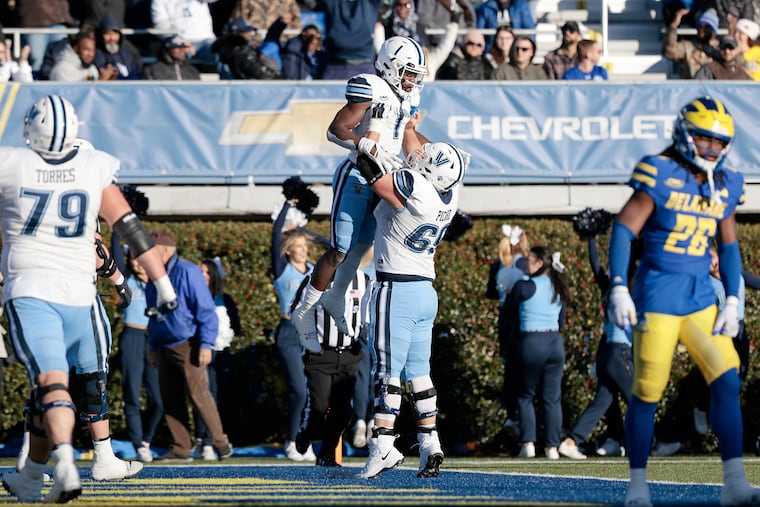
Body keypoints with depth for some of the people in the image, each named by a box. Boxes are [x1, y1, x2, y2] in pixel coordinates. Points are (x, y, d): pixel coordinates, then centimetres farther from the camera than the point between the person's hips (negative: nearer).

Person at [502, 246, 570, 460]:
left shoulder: (524, 287, -8)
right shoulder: (559, 289, 9)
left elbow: (507, 312, 4)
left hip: (531, 343, -4)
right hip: (555, 342, 4)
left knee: (525, 396, 9)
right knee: (552, 398, 7)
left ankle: (528, 443, 0)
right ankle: (552, 446, 3)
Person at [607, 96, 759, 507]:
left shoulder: (725, 186, 9)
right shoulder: (661, 176, -9)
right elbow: (624, 229, -10)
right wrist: (619, 289, -18)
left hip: (701, 299, 5)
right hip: (658, 296, -5)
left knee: (727, 380, -6)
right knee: (647, 392, -2)